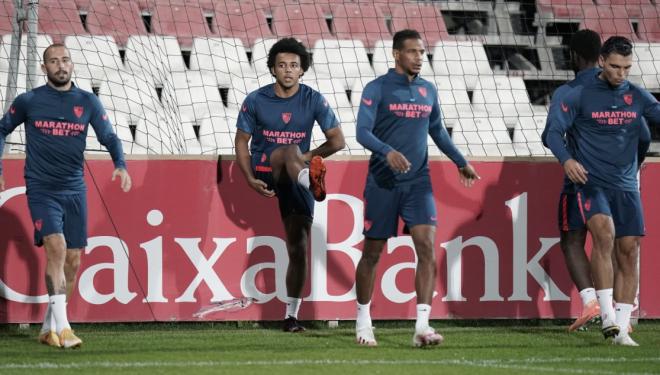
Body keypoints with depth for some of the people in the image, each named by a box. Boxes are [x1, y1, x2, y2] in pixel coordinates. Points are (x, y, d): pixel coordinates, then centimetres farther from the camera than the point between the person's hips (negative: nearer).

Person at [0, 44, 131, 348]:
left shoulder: (87, 102, 4)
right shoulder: (28, 102, 0)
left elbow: (109, 137, 3)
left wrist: (120, 165, -16)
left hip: (74, 191, 4)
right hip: (41, 190, -4)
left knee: (72, 261, 4)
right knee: (56, 248, -21)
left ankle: (49, 329, 18)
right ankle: (62, 327, -23)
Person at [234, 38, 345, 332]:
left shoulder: (313, 100, 0)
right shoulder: (256, 101, -1)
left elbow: (337, 140, 0)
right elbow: (242, 142, 4)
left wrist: (308, 157, -15)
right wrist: (250, 178, -10)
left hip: (294, 180, 3)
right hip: (265, 171, -3)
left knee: (299, 248, -2)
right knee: (290, 150, -37)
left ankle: (291, 315, 5)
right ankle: (312, 180, -73)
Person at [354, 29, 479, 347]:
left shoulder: (428, 91, 10)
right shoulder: (377, 89, -5)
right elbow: (362, 132, -15)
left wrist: (461, 162, 29)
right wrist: (388, 152, -32)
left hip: (418, 182, 3)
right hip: (382, 183, -3)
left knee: (426, 247, -13)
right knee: (372, 253, 5)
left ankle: (422, 326, -18)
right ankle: (363, 320, 24)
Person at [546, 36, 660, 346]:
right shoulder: (580, 96, -1)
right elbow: (554, 131, -3)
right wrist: (566, 159, -22)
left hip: (626, 186, 4)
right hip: (591, 182, -4)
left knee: (629, 252, 1)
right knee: (604, 233, -26)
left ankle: (621, 328, 8)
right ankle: (607, 317, -26)